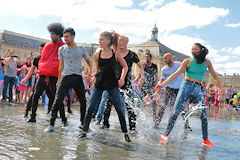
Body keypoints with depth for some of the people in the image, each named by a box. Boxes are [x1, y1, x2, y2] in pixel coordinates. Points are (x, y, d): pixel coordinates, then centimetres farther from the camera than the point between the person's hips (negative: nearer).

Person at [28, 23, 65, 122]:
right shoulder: (48, 45, 13)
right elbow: (42, 59, 18)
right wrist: (40, 70, 9)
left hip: (55, 76, -4)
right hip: (43, 74, 4)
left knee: (55, 97, 0)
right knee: (36, 95, 0)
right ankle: (33, 116, 11)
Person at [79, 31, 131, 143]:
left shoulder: (116, 54, -4)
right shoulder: (97, 55, 0)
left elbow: (125, 67, 9)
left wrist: (122, 78, -2)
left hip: (112, 85, -1)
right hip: (99, 84, 1)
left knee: (120, 109, 3)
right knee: (90, 108, -3)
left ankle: (125, 133, 17)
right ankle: (84, 131, 11)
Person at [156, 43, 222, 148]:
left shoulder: (206, 62, 8)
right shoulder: (188, 61, 1)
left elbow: (214, 75, 17)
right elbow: (176, 74, -3)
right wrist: (163, 84, -12)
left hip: (197, 89, 2)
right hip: (186, 86, -2)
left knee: (203, 115, -6)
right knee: (175, 113, -9)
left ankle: (205, 140, 5)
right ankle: (166, 135, -1)